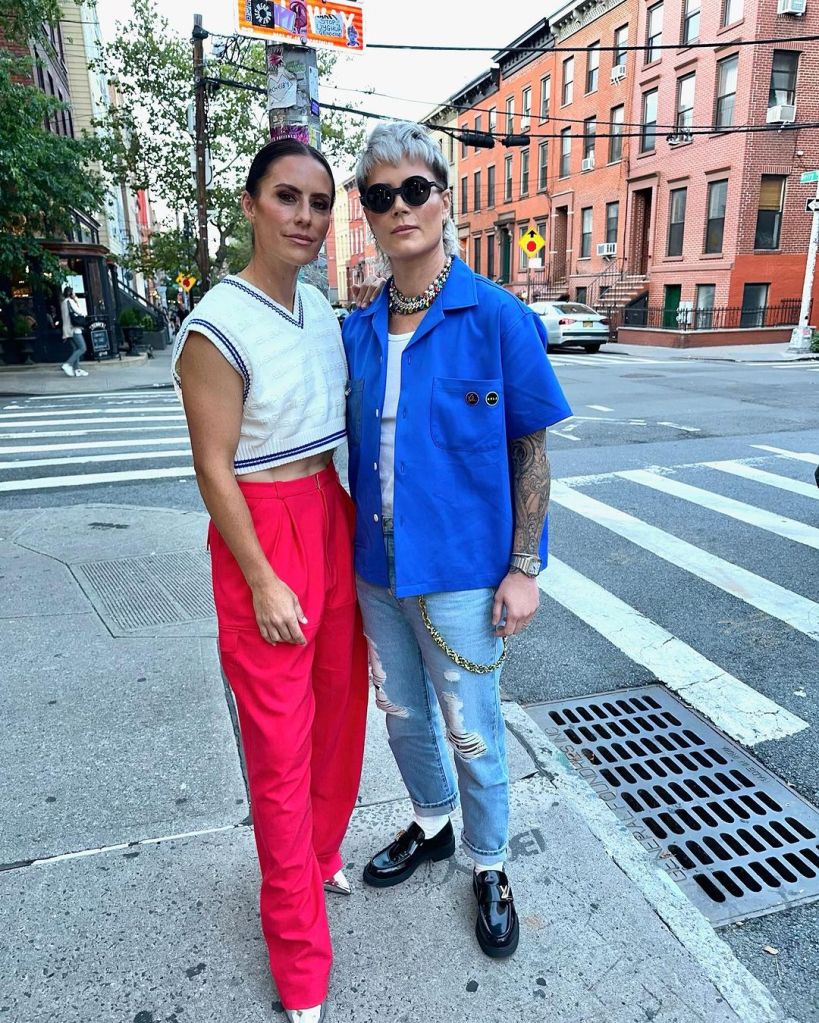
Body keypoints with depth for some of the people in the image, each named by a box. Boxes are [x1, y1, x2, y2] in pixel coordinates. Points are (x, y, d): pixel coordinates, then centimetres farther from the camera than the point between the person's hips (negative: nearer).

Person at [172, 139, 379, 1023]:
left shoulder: (322, 309, 7)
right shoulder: (217, 328, -15)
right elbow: (213, 469, -14)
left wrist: (356, 526, 16)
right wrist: (262, 581, -13)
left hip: (333, 519, 7)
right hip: (263, 531, -7)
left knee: (339, 702, 18)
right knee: (280, 736, 4)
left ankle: (319, 852, 45)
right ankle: (298, 952, 25)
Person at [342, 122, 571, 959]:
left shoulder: (496, 318, -11)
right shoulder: (358, 331, 2)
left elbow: (531, 449, -9)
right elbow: (358, 450, 9)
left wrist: (523, 568, -12)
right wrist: (356, 546, 10)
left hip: (460, 568, -5)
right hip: (378, 566, 5)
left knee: (472, 731, 11)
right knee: (402, 713, 21)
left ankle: (488, 867, 39)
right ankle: (431, 826, 50)